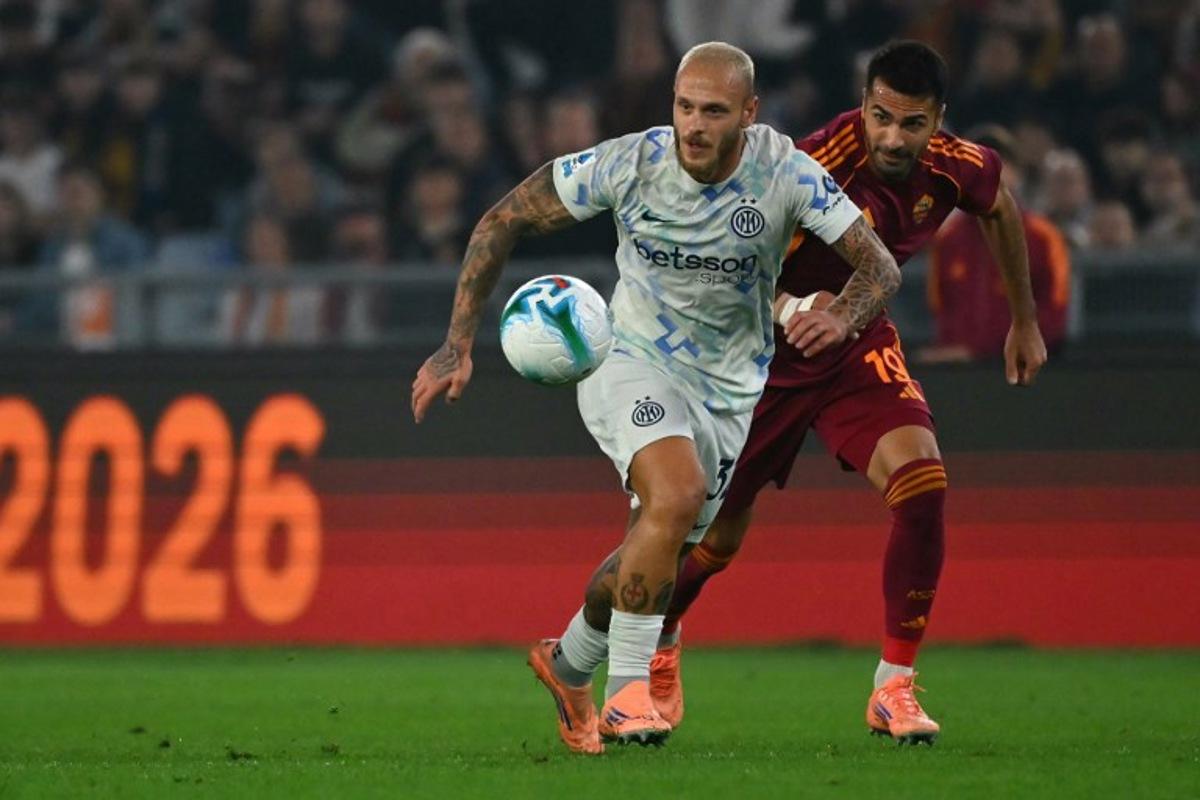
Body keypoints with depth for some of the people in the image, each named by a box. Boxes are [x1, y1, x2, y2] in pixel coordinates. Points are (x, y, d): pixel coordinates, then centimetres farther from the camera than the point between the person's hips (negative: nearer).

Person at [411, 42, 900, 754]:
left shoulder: (786, 174, -17)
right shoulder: (630, 163, -19)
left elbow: (880, 267, -15)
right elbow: (502, 222, -8)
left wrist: (842, 318, -39)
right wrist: (459, 346, -13)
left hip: (731, 392, 3)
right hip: (632, 365, -3)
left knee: (655, 558, 11)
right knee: (678, 494, -31)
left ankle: (570, 665, 41)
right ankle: (628, 688, -19)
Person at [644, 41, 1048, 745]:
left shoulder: (955, 168, -14)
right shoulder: (821, 166, -32)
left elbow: (1001, 210, 12)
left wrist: (1025, 320, 20)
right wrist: (794, 309, -52)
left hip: (860, 345, 4)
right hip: (767, 352, -4)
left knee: (923, 485, -21)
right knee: (720, 534, 5)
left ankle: (895, 688, -10)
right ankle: (659, 643, 40)